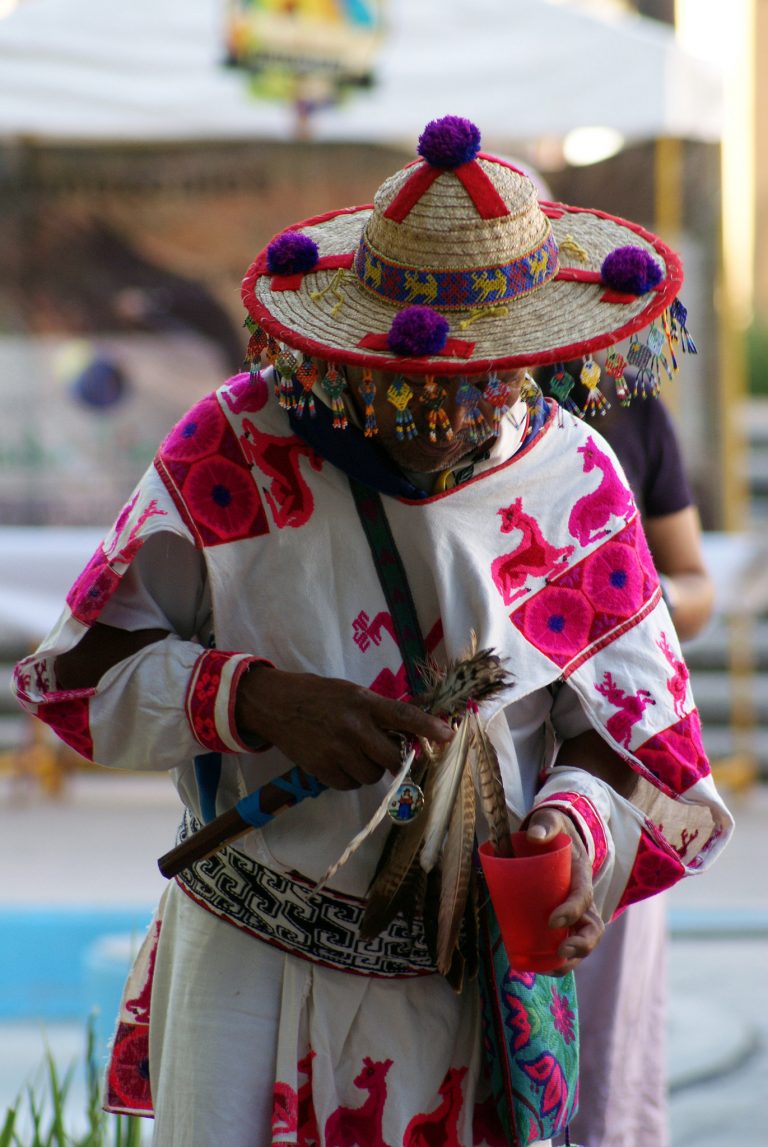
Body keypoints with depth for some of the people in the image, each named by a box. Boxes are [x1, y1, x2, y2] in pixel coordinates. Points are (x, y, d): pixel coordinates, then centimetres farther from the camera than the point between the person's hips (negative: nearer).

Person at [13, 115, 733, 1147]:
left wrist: (576, 829, -22)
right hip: (249, 957, -1)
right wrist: (260, 698, -22)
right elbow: (78, 673, -6)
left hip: (471, 977, 2)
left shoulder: (576, 486, -3)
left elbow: (644, 752, 1)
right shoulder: (237, 448, -9)